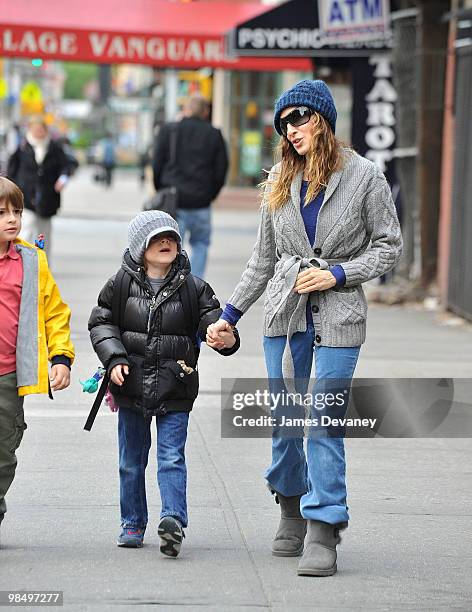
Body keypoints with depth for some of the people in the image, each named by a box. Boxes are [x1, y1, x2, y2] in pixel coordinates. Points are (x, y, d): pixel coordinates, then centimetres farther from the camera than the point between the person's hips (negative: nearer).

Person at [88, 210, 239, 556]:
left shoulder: (193, 288, 1)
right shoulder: (121, 285, 1)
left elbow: (212, 319, -4)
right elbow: (101, 323, 5)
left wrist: (226, 338, -27)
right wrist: (115, 359, -9)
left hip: (175, 390, -2)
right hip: (132, 386, 2)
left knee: (172, 457, -9)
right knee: (132, 460, 11)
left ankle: (174, 520, -17)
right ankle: (133, 524, 23)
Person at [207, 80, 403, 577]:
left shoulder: (363, 176, -2)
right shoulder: (281, 182, 10)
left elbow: (389, 246, 0)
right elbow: (264, 258, 16)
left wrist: (337, 274, -12)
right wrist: (230, 314, 14)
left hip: (338, 316, -4)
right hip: (284, 312, 4)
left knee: (324, 422, -10)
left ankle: (322, 533, -8)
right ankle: (292, 512, 26)